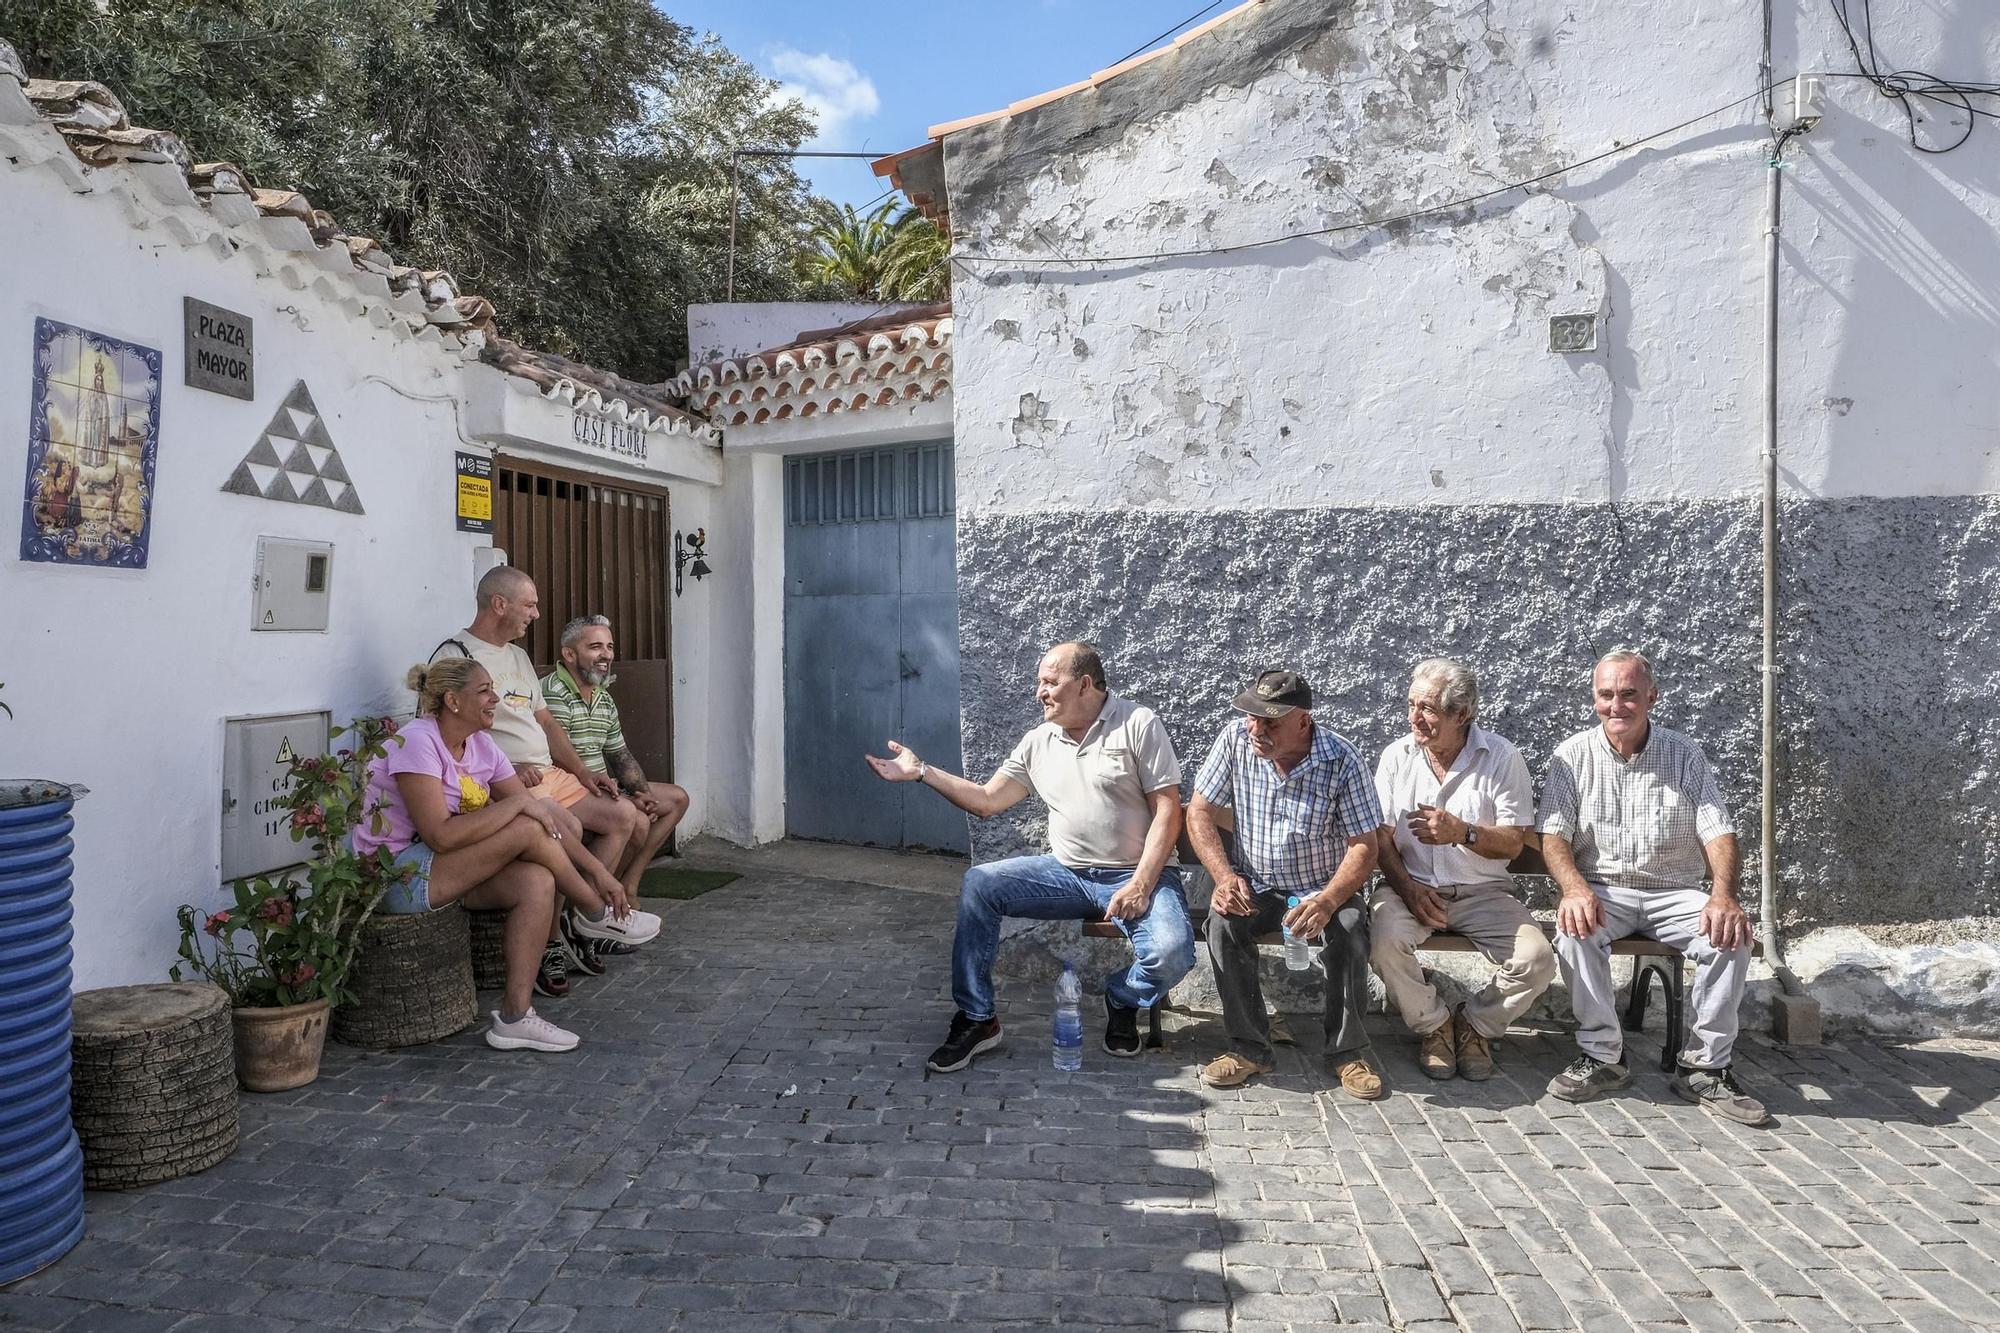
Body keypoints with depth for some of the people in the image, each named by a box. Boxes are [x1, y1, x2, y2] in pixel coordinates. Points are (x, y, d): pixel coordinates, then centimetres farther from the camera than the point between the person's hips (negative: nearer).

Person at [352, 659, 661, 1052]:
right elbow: (440, 836, -29)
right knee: (527, 830, -22)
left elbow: (544, 814, 3)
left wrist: (595, 869, -5)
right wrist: (518, 802, -23)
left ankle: (515, 1017, -17)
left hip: (441, 871, 8)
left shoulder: (481, 747, 5)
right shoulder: (417, 742, -19)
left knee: (537, 882, -20)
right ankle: (597, 916, 0)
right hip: (395, 877, -8)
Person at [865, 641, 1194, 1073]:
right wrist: (921, 772, -1)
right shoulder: (1039, 742, 9)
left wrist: (1141, 884, -19)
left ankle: (1123, 1002, 7)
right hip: (1067, 873, 4)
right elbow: (986, 801, 8)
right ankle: (977, 1020, -6)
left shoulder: (1138, 724, -7)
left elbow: (1167, 809, -11)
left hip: (1136, 875, -4)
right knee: (978, 883, -16)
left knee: (1171, 952, -31)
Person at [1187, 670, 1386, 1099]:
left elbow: (1363, 846, -14)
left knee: (1350, 928, -30)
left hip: (1324, 889, -1)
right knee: (1223, 921, -28)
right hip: (1254, 887, 2)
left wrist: (1326, 902, -31)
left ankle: (1348, 1052, -10)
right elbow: (1201, 812, -4)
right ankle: (1250, 1047, -14)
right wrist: (1224, 877, -20)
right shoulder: (1236, 739, -11)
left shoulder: (1341, 761, -16)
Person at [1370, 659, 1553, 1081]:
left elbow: (1514, 842, -5)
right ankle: (1433, 1025, -1)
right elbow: (1382, 837, 2)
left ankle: (1476, 1025, 8)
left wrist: (1462, 832, -25)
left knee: (1537, 960, -23)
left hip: (1483, 891, 0)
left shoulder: (1501, 757, -3)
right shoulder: (1397, 756, 3)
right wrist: (1408, 888, -15)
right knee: (1385, 938, -30)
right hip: (1413, 887, 0)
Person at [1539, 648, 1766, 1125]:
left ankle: (1704, 1068, -14)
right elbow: (1553, 834, -6)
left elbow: (1718, 831, -4)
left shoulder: (1685, 755, 5)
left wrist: (1723, 894, -24)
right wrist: (1574, 887, -28)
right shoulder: (1573, 755, 2)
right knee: (1574, 929, -33)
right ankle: (1602, 1055, -19)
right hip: (1602, 890, -1)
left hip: (1674, 892, 1)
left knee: (1731, 936, -26)